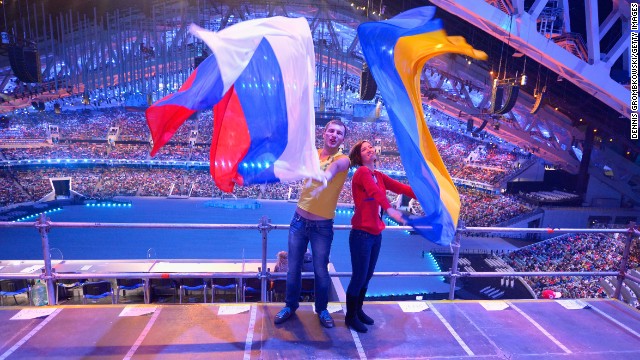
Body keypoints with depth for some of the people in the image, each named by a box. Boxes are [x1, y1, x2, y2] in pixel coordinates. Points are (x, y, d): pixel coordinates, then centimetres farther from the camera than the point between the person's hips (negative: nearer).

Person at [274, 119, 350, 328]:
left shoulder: (343, 159, -12)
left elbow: (334, 166, -35)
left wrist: (324, 179, -57)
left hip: (323, 226, -3)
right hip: (299, 220, 3)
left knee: (321, 271, 5)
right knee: (293, 268, 12)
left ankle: (322, 309, 30)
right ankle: (290, 306, 34)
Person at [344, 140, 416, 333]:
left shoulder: (379, 176, 12)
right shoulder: (362, 172, -14)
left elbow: (401, 187, 6)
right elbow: (374, 191, -32)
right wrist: (390, 210, -47)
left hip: (376, 234, 8)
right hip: (361, 234, -8)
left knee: (367, 276, 17)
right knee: (359, 277, 1)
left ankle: (358, 310, 34)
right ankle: (350, 316, 20)